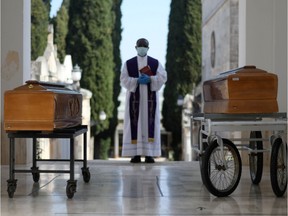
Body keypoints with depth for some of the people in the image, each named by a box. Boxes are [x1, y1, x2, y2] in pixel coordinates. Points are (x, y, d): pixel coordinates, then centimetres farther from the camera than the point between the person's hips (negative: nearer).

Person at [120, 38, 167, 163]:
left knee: (150, 123, -4)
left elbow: (163, 77, 0)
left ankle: (149, 154, -2)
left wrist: (150, 79, -16)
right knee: (135, 123, -4)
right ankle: (136, 154, -1)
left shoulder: (155, 63, 8)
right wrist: (137, 80, -16)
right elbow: (124, 80, 0)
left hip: (150, 97, 0)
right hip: (134, 97, 0)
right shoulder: (129, 63, 7)